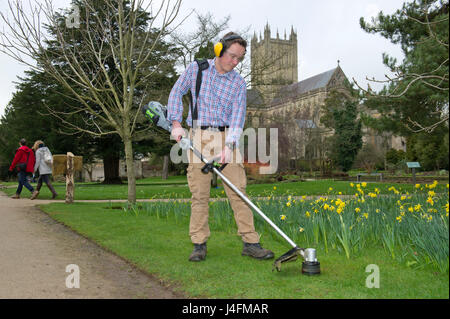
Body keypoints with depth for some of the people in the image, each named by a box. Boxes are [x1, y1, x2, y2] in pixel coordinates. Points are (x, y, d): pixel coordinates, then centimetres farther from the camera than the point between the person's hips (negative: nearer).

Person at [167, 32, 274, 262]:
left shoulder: (239, 84, 2)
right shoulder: (195, 69, 5)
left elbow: (237, 119, -4)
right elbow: (176, 93, 12)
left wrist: (228, 147, -20)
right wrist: (176, 123, 0)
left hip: (226, 138, 0)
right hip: (197, 138, 0)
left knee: (238, 190, -4)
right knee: (199, 193, 0)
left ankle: (250, 242, 1)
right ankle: (199, 244, 8)